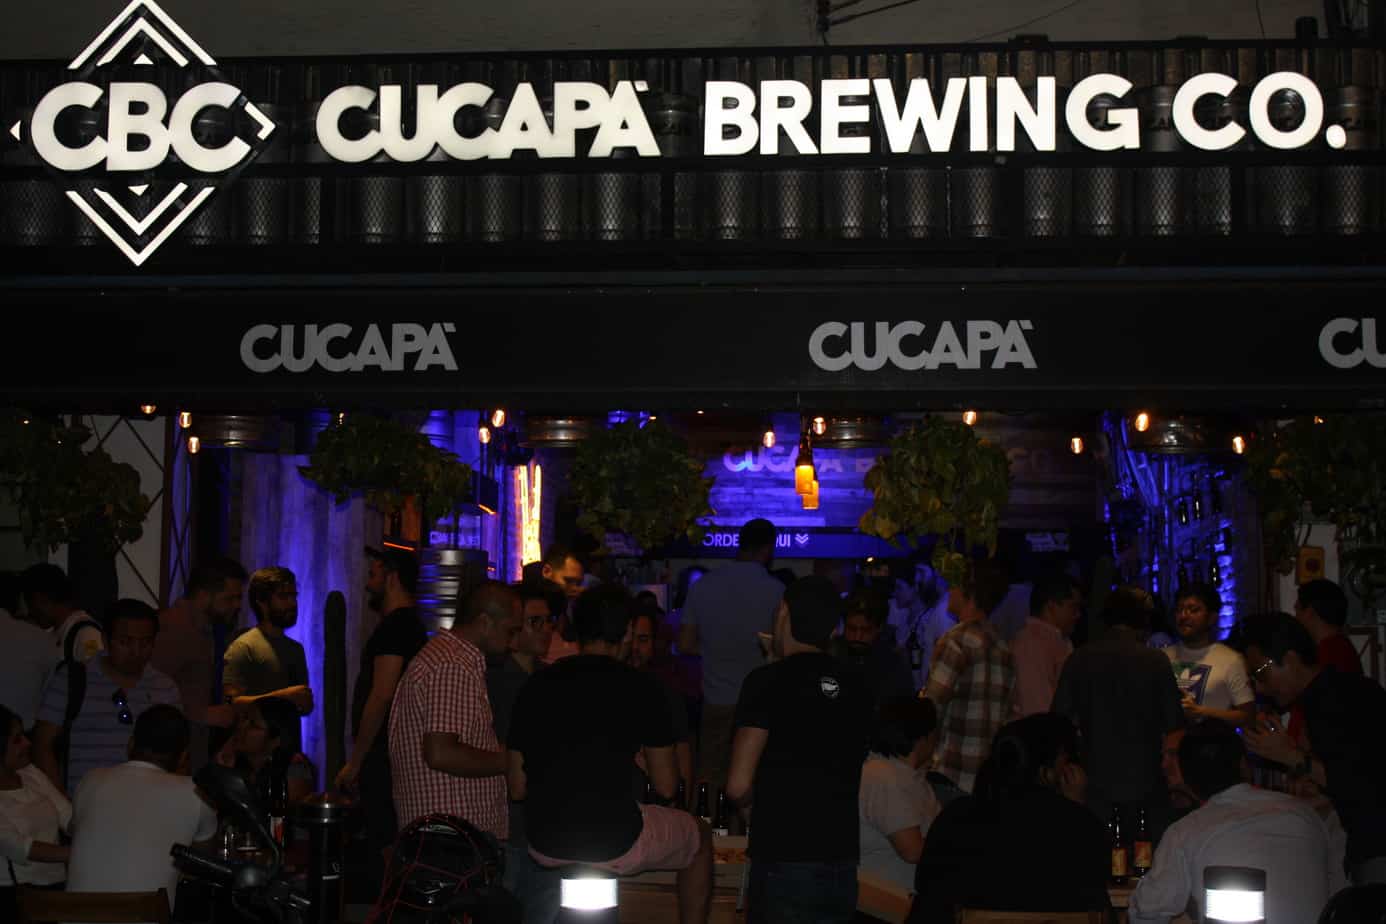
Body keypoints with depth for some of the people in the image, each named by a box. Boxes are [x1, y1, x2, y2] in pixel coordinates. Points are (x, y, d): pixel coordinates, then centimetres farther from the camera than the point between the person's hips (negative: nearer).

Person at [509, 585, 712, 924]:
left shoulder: (536, 686, 2)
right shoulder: (640, 687, -8)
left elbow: (517, 788, 7)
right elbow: (666, 787, -2)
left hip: (543, 846, 4)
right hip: (616, 845, -4)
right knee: (700, 837, 25)